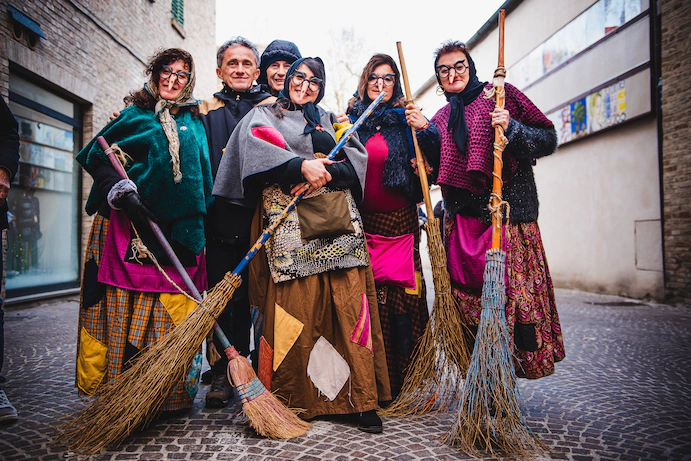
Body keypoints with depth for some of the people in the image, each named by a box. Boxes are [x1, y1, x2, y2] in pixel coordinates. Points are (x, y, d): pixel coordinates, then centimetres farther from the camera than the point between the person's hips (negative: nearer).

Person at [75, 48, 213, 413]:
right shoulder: (135, 113, 11)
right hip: (132, 224, -2)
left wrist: (200, 219, 13)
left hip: (179, 229, 2)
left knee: (175, 310, -1)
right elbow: (96, 155, 5)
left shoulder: (195, 121, 19)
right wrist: (120, 191, -11)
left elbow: (204, 174, 23)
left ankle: (171, 394, 7)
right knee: (125, 308, -2)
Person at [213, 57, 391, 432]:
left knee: (349, 303, -7)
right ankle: (298, 398, 2)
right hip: (289, 222, -2)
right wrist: (302, 165, -14)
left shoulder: (330, 120, 28)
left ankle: (361, 398, -3)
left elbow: (357, 155, 14)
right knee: (297, 305, -10)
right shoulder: (265, 115, 19)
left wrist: (325, 170, -6)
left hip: (338, 220, 3)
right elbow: (254, 143, -3)